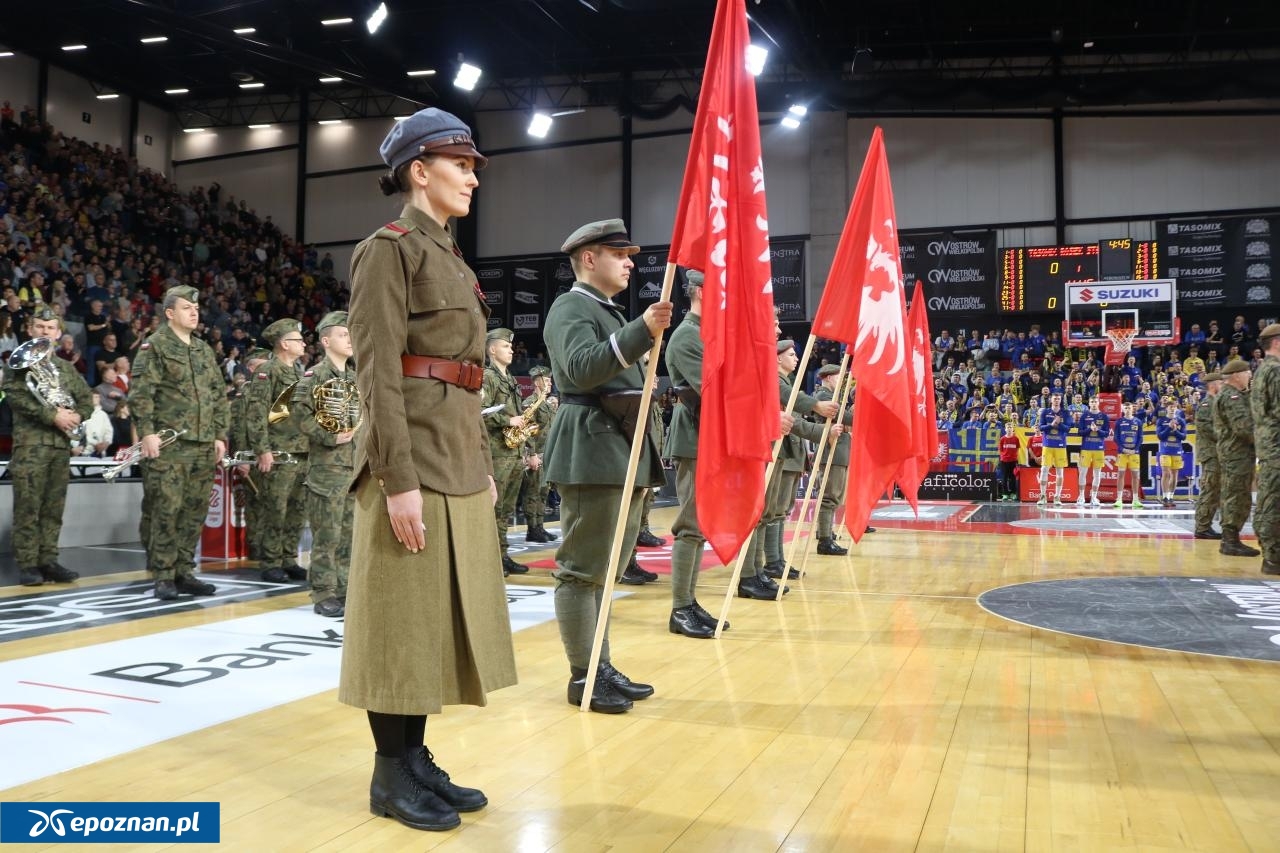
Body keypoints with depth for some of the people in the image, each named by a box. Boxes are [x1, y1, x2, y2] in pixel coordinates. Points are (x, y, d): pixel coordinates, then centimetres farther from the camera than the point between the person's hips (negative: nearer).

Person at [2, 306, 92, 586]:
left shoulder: (66, 368, 19)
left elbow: (86, 399, 17)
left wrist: (76, 416, -4)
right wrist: (52, 415, -17)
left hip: (62, 444, 5)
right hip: (30, 442, -5)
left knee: (54, 507, 6)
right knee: (28, 507, -6)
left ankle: (48, 561, 10)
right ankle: (27, 565, -3)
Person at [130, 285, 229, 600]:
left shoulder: (205, 350, 18)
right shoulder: (154, 346, -1)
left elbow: (219, 395, 19)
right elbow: (141, 393, -10)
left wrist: (220, 434, 12)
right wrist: (148, 432, -18)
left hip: (203, 446, 6)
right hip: (168, 445, -6)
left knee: (194, 511, 8)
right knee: (164, 511, -5)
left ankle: (184, 572, 16)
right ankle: (163, 577, 2)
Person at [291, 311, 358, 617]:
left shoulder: (357, 378, 16)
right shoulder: (314, 376, -5)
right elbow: (299, 413, -15)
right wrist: (329, 437, -19)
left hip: (357, 466, 7)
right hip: (327, 467, -7)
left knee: (349, 533, 10)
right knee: (327, 534, -3)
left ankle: (343, 589, 19)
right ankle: (324, 594, 4)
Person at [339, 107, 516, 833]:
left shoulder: (453, 258, 19)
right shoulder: (390, 248, -7)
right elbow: (378, 373, -16)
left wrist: (483, 467, 17)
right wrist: (399, 478, -21)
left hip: (460, 458, 9)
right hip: (415, 456, -9)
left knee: (441, 613, 13)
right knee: (403, 618, 0)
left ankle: (417, 759, 25)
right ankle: (392, 775, 14)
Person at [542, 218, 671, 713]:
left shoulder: (611, 313, 24)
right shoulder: (570, 307, -5)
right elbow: (582, 368, -24)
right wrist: (643, 332, -32)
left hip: (623, 455, 10)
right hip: (591, 454, -10)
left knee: (604, 570, 13)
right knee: (583, 570, -4)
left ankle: (602, 668, 20)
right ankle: (584, 676, 3)